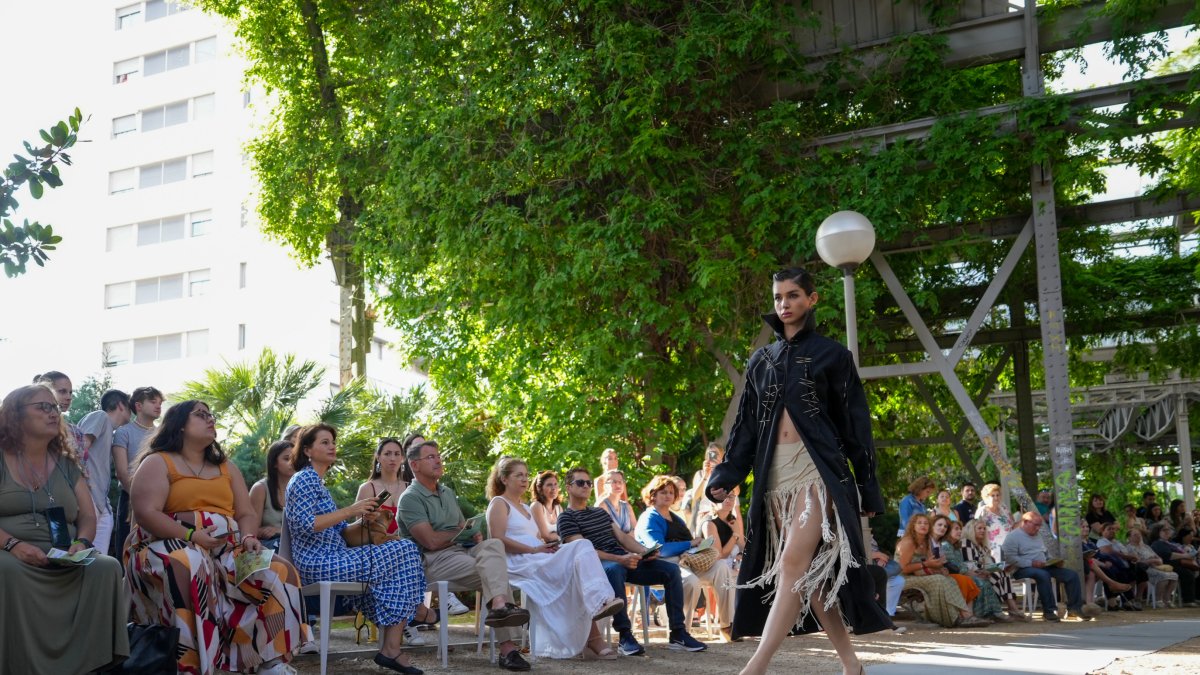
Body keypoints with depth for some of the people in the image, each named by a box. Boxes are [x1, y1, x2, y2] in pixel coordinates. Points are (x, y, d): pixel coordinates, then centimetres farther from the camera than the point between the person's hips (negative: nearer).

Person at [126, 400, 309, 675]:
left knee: (278, 572, -18)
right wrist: (191, 536, -21)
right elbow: (145, 514, -11)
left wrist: (248, 537, -7)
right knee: (189, 567, -41)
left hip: (227, 551, 6)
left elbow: (247, 514, 17)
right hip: (169, 546, -6)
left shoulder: (226, 467, 22)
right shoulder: (157, 463, 2)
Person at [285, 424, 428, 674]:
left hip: (331, 557, 9)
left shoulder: (317, 482, 23)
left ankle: (391, 649, -12)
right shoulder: (304, 479, -6)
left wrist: (364, 520, 2)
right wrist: (350, 511, -18)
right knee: (403, 552, -11)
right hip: (319, 561, -9)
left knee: (402, 552, -2)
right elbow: (305, 524, -21)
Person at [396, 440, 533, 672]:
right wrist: (460, 532, 2)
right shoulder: (410, 498, -6)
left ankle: (499, 606, -38)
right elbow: (431, 541, -15)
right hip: (434, 560, -7)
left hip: (462, 550, 7)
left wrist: (473, 534, -4)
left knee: (493, 545, -24)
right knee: (497, 570, -25)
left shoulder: (448, 493, 21)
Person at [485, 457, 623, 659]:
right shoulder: (499, 504, 5)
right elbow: (498, 540, -10)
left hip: (538, 561, 8)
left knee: (580, 547, -20)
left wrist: (548, 547, 3)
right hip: (518, 563, -8)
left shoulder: (525, 508, 31)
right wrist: (535, 549, -16)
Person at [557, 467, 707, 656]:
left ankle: (678, 634, -11)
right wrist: (619, 559, -24)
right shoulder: (566, 518, 2)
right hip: (598, 565, -8)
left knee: (671, 569, -8)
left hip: (625, 560, 8)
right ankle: (624, 636, -40)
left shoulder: (600, 512, 29)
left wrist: (644, 552, 0)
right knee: (614, 570, -43)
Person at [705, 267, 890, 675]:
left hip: (818, 469, -5)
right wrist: (725, 475, 1)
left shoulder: (831, 354, 4)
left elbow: (855, 422, 3)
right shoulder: (761, 361, 16)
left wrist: (869, 487, -1)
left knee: (793, 564, -17)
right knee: (810, 570, 4)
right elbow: (746, 424, 14)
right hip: (775, 473, 5)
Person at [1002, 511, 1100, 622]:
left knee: (1072, 575, -7)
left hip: (1042, 567, 8)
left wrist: (1052, 561, 7)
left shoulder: (1037, 536, 24)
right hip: (1023, 569, -8)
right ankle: (1049, 611, -35)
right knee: (1043, 575, -40)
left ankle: (1075, 607, -5)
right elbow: (1010, 558, -17)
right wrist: (1031, 563, -23)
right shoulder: (1013, 537, -5)